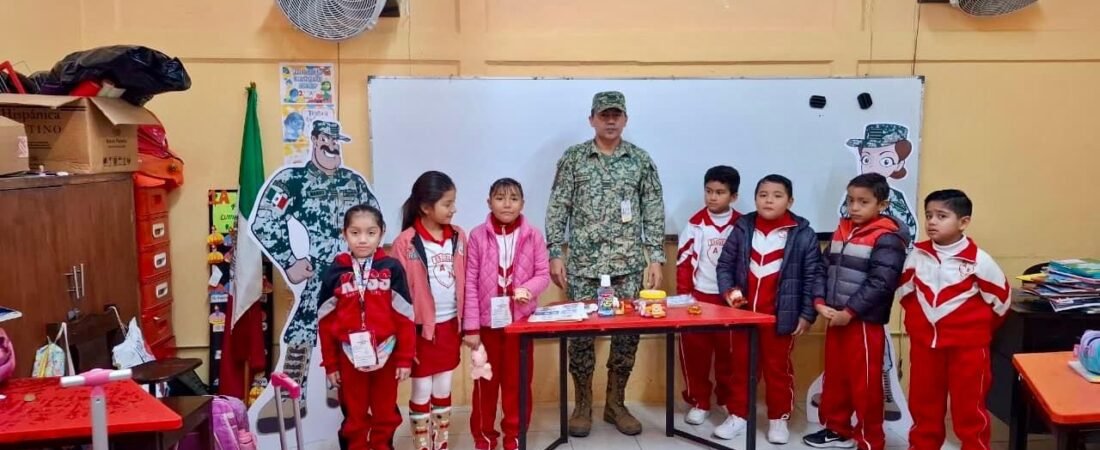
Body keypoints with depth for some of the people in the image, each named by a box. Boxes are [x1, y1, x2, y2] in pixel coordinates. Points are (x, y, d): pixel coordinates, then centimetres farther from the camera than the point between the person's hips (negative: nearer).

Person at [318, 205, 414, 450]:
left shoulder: (392, 269, -6)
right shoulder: (335, 272, -3)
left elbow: (404, 316, -4)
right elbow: (326, 321, 1)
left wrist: (405, 358, -4)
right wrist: (330, 363, 2)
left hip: (385, 355, 0)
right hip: (349, 357, 0)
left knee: (386, 415, 16)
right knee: (354, 417, 15)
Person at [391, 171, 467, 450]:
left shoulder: (458, 237, 1)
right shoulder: (406, 243, -13)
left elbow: (466, 283, 5)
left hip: (450, 324, 4)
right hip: (421, 328, -4)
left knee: (443, 389, 16)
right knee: (422, 391, 8)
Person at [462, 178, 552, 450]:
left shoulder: (533, 236, -2)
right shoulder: (477, 236, -6)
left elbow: (543, 273, 1)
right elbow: (470, 283, -6)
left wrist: (528, 288, -21)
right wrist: (471, 326, -8)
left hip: (520, 320, 1)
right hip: (487, 321, -1)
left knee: (518, 381, 11)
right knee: (485, 382, 10)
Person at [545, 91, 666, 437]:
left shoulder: (641, 159, 6)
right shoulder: (573, 158, 2)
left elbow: (654, 212, 5)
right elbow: (557, 209, 1)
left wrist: (655, 258, 0)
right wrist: (555, 254, -5)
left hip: (628, 265, 2)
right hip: (583, 264, -1)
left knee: (628, 332, 6)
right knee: (581, 333, 2)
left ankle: (615, 403, 22)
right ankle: (582, 405, 19)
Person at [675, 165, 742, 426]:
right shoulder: (696, 223, -2)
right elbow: (684, 261, -3)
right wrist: (683, 294, -8)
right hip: (699, 296, 0)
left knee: (729, 352, 9)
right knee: (694, 350, 2)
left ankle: (730, 399, 26)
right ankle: (699, 402, 15)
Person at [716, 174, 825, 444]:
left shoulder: (802, 234, -8)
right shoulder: (742, 229, -1)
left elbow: (814, 276, -5)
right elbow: (725, 264, 6)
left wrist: (807, 314, -8)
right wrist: (728, 291, -11)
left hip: (780, 316, -3)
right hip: (744, 312, 3)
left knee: (778, 368, 11)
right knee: (741, 365, 14)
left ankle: (779, 419, 26)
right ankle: (738, 415, 28)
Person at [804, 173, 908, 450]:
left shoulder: (887, 238, -12)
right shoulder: (842, 230, 11)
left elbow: (880, 283, -19)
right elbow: (825, 268, 10)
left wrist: (849, 312, -19)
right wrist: (820, 303, -3)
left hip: (865, 322, -7)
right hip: (835, 318, 7)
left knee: (864, 383, 3)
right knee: (834, 377, 18)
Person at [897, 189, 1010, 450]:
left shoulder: (978, 260, -13)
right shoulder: (917, 255, -1)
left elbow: (1000, 299, -2)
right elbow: (905, 290, 13)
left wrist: (979, 330, 6)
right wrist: (916, 323, 9)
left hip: (967, 345, -4)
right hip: (924, 343, 4)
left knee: (969, 408, 7)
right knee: (924, 405, 15)